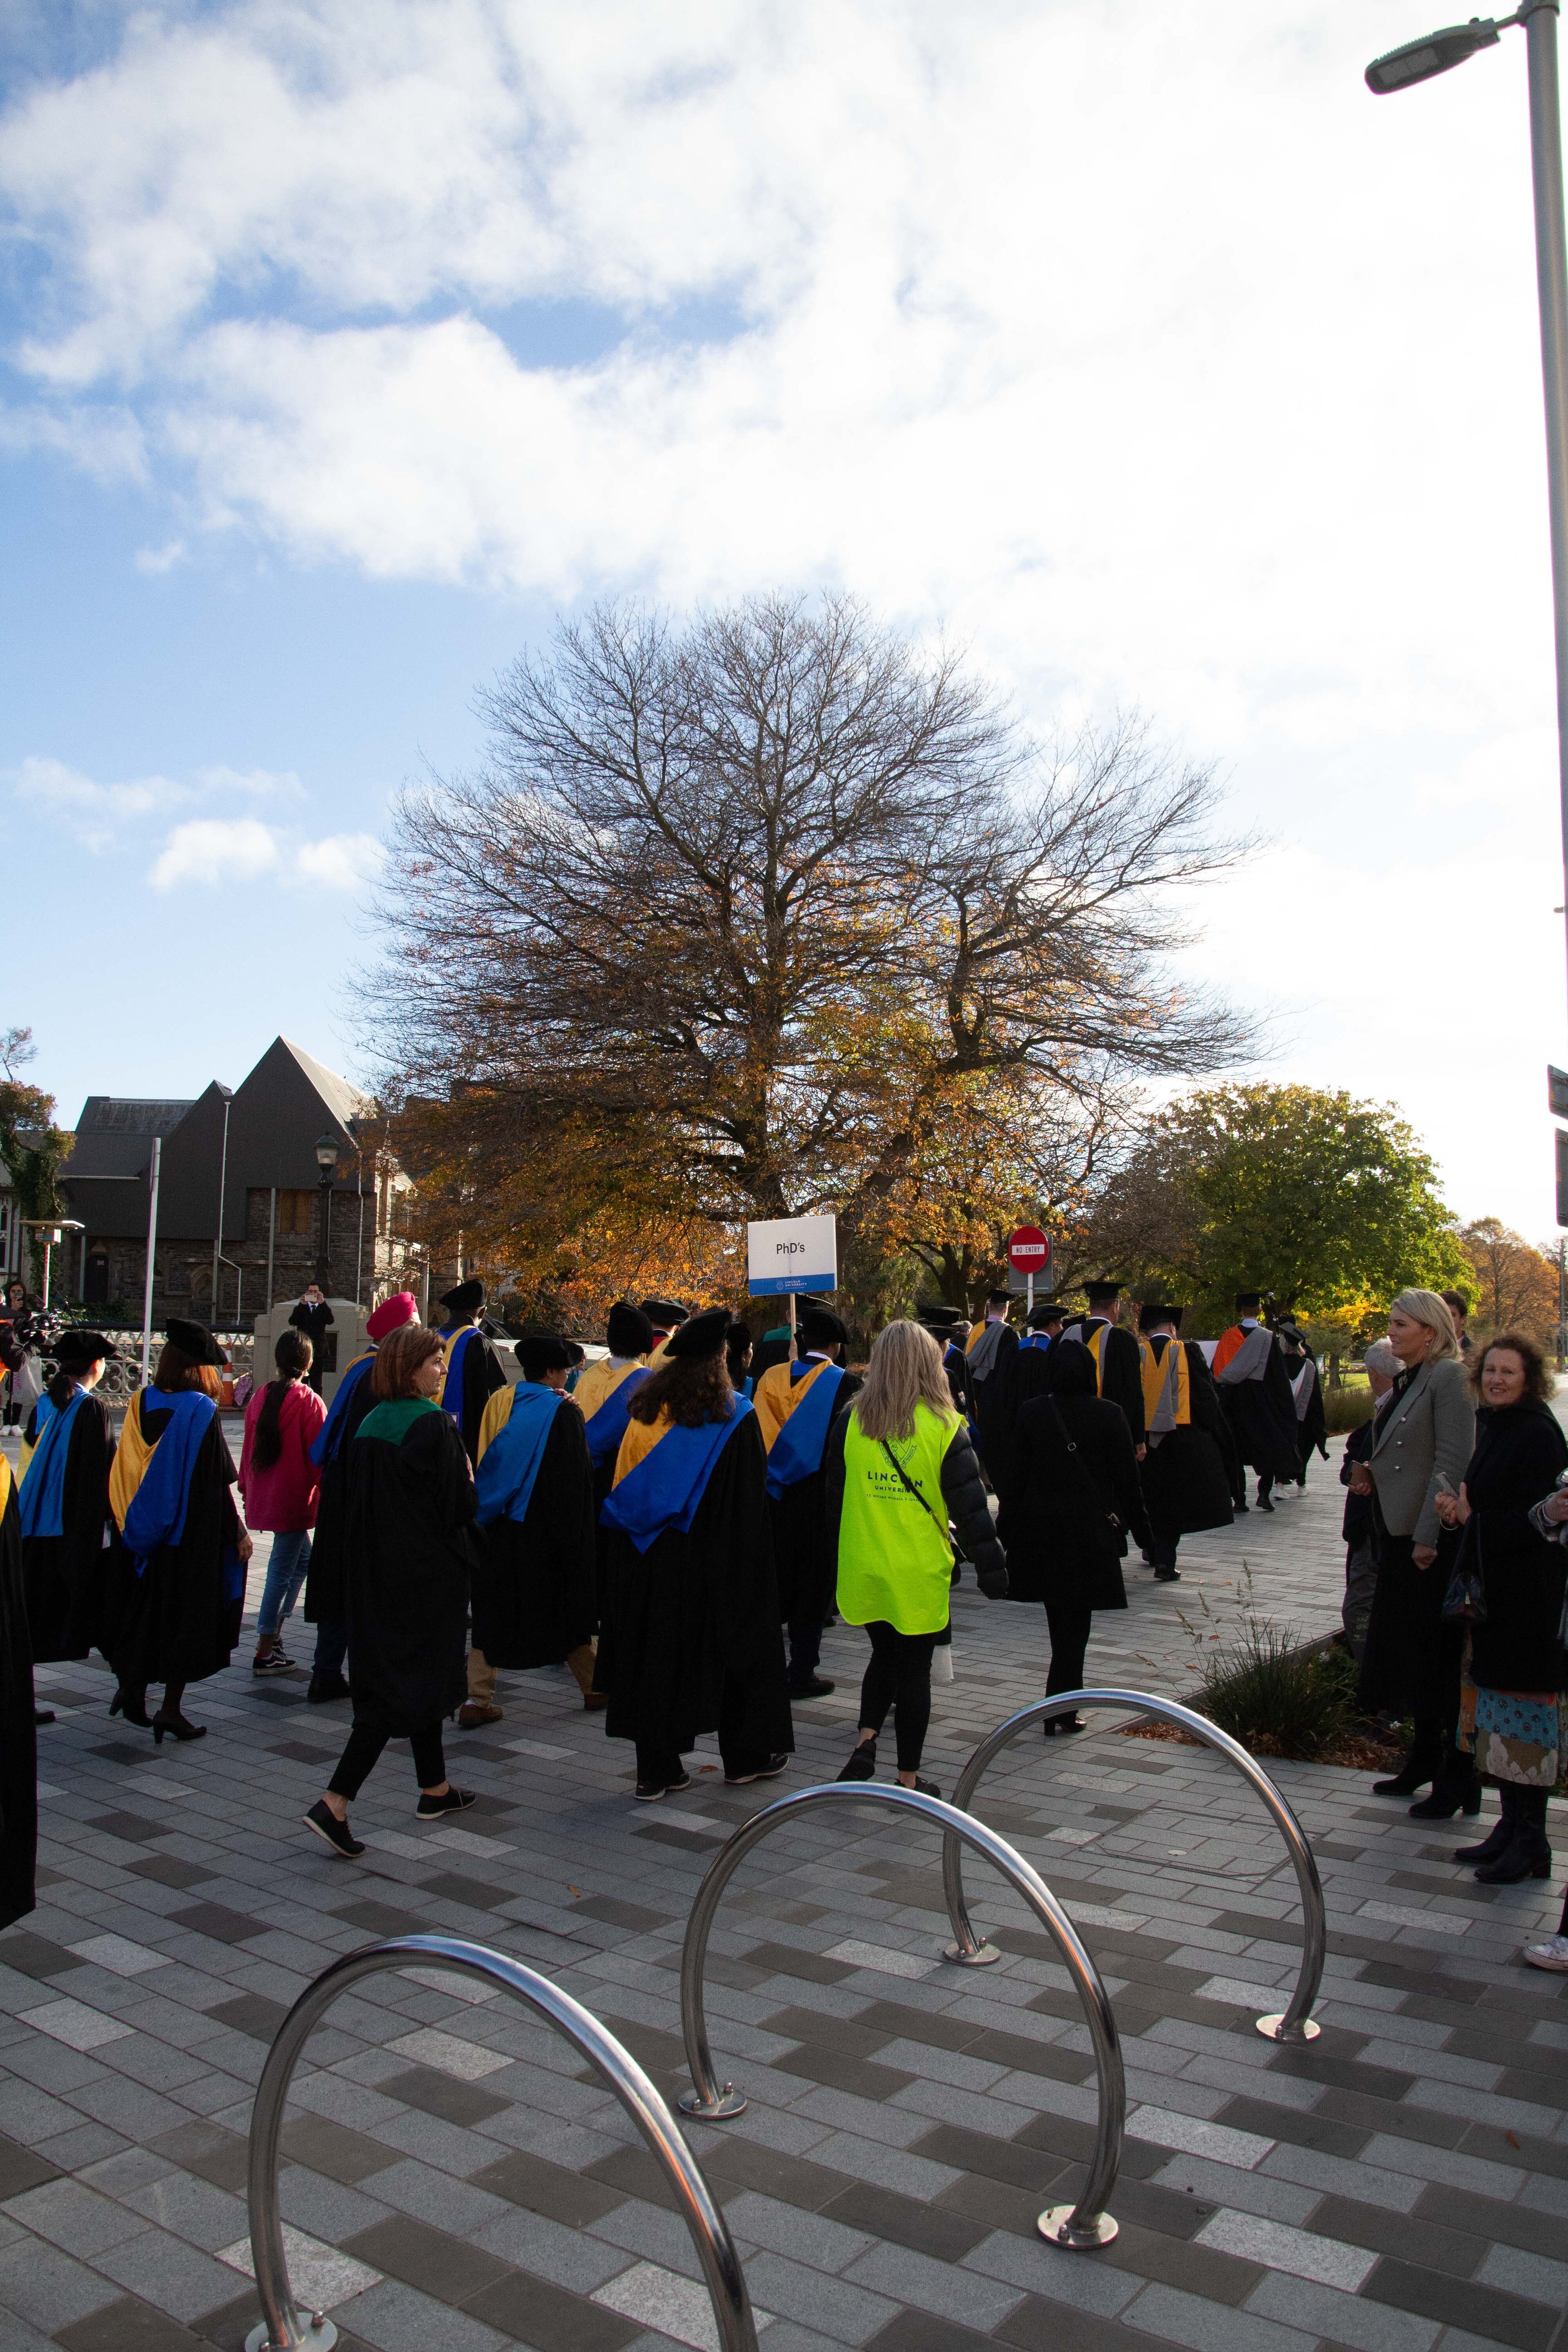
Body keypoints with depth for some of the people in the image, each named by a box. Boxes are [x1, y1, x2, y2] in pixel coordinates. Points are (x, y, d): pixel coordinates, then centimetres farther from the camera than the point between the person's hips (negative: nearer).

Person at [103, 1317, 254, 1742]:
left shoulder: (141, 1403, -1)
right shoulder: (201, 1410, -15)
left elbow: (124, 1470, 5)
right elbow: (219, 1480, -15)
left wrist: (128, 1523, 16)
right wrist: (238, 1531, -6)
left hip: (142, 1529, 5)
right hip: (191, 1533, -5)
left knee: (144, 1609, 21)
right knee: (188, 1613, 5)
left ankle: (132, 1686, 17)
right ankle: (170, 1710, 6)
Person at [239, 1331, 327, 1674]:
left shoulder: (259, 1397, 3)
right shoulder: (309, 1402, -15)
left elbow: (249, 1448, 11)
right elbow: (318, 1454, -13)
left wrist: (247, 1488, 21)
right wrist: (323, 1491, -2)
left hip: (262, 1497, 7)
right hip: (294, 1499, -7)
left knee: (302, 1560, 21)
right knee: (282, 1570, 1)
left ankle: (274, 1633, 20)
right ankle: (265, 1653, 5)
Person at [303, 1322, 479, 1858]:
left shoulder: (370, 1424, 5)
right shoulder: (434, 1425, -18)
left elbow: (355, 1502, 11)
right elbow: (460, 1505, -18)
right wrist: (467, 1471, 1)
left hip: (376, 1568, 8)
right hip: (427, 1570, -8)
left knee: (411, 1674, 18)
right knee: (410, 1683, -3)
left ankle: (435, 1790, 29)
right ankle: (334, 1803, -8)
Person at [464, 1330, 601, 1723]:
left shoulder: (499, 1402, 1)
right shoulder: (562, 1411, -11)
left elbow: (484, 1462, 9)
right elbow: (578, 1477, -10)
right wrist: (576, 1537, -1)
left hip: (496, 1527, 3)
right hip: (543, 1528, -3)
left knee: (493, 1613, 8)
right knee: (567, 1608, 12)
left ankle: (477, 1698, -1)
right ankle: (593, 1686, 26)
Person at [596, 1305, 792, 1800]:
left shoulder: (645, 1414, -2)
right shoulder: (733, 1418, -12)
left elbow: (622, 1491, 4)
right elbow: (750, 1501, -9)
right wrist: (746, 1567, -1)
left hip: (647, 1562, 4)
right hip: (709, 1563, -3)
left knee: (658, 1652, 10)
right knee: (735, 1644, 13)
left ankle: (657, 1770, 14)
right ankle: (748, 1755, 26)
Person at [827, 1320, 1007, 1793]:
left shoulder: (850, 1422, -3)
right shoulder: (944, 1426, -10)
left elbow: (834, 1499, 6)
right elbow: (970, 1506, -8)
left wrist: (838, 1560, 17)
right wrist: (992, 1570, -1)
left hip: (863, 1570, 3)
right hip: (919, 1574, -2)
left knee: (884, 1655, 21)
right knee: (914, 1668, 9)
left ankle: (865, 1740, 4)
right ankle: (908, 1779, 15)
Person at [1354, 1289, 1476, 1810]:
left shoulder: (1448, 1377, -14)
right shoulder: (1407, 1380, 13)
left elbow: (1453, 1460, -20)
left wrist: (1429, 1535, -21)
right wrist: (1371, 1471, 2)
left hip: (1434, 1537, -9)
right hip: (1400, 1533, 9)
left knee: (1441, 1656, 0)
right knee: (1410, 1651, 16)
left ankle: (1458, 1777, 11)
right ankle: (1426, 1761, 29)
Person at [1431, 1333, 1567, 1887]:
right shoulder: (1492, 1426, 11)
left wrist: (1473, 1518, -13)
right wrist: (1461, 1509, 1)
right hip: (1492, 1588, 9)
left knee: (1522, 1705, -1)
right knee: (1496, 1708, 14)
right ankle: (1511, 1826, 25)